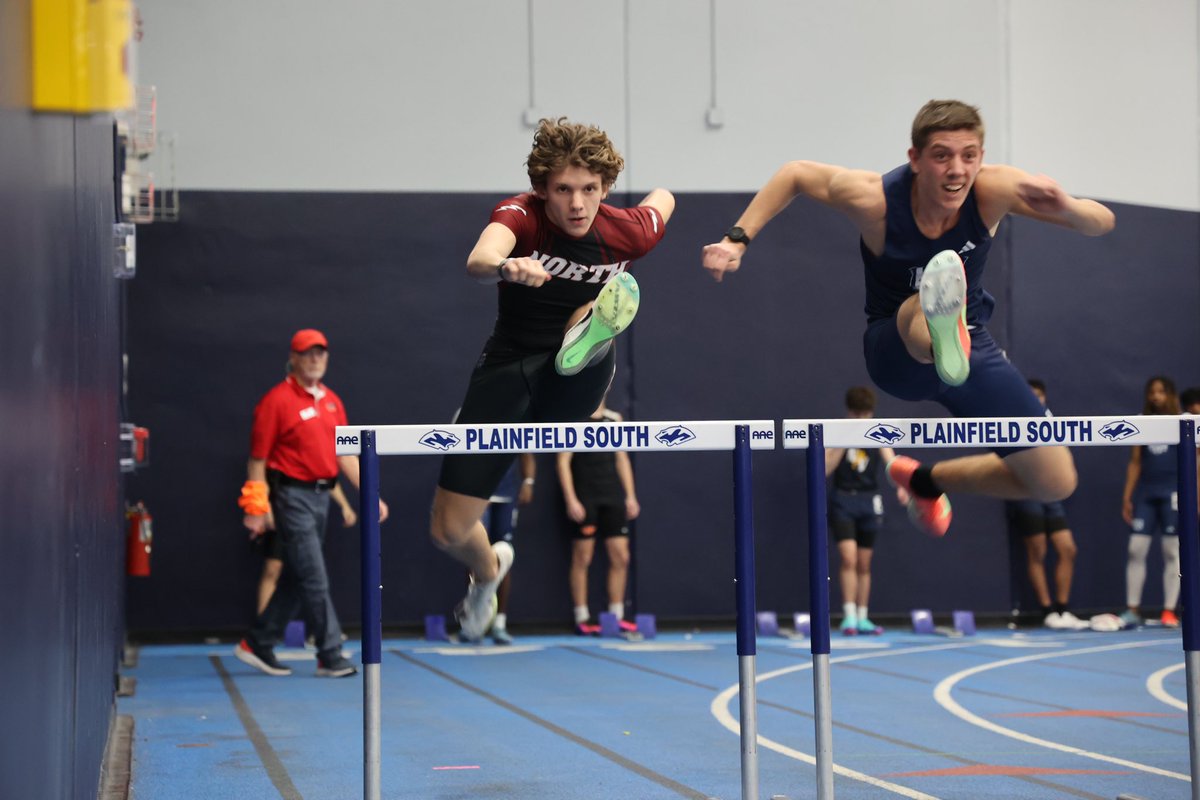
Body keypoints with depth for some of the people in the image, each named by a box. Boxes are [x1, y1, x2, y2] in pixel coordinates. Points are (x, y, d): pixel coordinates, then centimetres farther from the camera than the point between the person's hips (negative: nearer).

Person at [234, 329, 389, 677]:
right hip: (293, 495, -7)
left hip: (321, 495, 7)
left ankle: (258, 645, 24)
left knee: (295, 579, 13)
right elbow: (258, 459, -8)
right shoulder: (277, 400, -8)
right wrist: (256, 507, -12)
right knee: (314, 579, -7)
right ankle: (330, 657, -2)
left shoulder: (332, 401, 12)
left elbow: (345, 454, 13)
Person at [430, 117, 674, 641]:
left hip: (575, 383, 0)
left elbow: (663, 199, 15)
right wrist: (505, 267, -65)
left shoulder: (623, 232, -11)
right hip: (506, 373, 0)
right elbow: (477, 261, -44)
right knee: (448, 531, 7)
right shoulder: (520, 214, -18)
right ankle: (488, 570, 34)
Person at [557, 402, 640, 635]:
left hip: (613, 497, 5)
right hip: (585, 499, -5)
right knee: (582, 558, -1)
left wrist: (630, 496, 11)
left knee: (620, 557, 2)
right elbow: (563, 461, -6)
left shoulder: (615, 418, 13)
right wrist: (571, 500, -13)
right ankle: (582, 619, 4)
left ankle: (616, 617, 10)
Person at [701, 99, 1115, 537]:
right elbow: (795, 173, -6)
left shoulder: (993, 189, -22)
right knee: (922, 314, -42)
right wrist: (738, 238, -13)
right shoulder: (874, 198, -24)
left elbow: (1103, 222, -22)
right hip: (894, 349, -4)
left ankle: (926, 480, 22)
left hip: (972, 344, 4)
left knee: (1055, 481, 1)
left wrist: (1065, 207, -45)